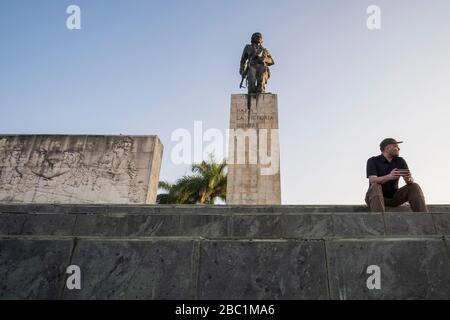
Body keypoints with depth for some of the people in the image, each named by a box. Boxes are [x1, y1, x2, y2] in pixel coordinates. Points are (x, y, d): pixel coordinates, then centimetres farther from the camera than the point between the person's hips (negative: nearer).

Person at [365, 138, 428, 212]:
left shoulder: (400, 161, 2)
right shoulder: (372, 161, -11)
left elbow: (410, 181, -9)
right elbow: (373, 181, -27)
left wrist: (409, 179, -35)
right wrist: (389, 177, -46)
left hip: (393, 197, 4)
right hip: (375, 197, -4)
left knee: (414, 187, -17)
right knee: (375, 187, -36)